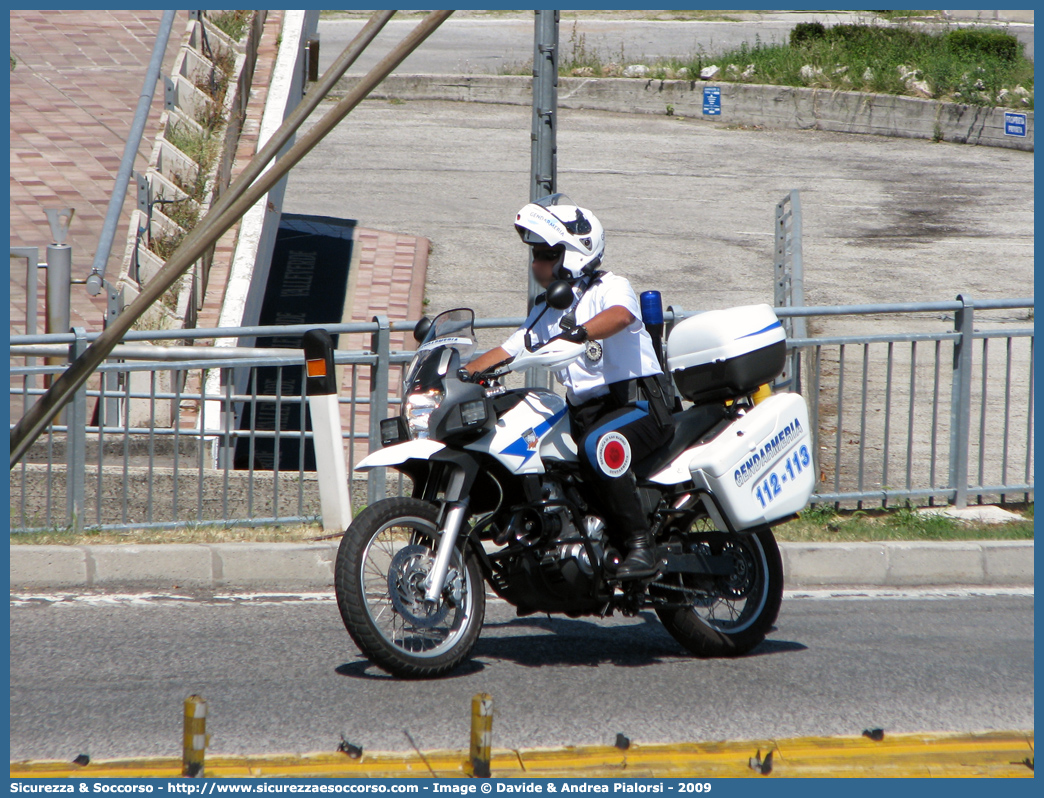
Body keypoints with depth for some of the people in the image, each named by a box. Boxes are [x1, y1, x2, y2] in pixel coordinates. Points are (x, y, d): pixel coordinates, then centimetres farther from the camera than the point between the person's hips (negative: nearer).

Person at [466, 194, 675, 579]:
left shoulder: (610, 287, -5)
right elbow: (506, 352, 17)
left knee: (597, 447, -37)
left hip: (638, 404, -8)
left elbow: (620, 315, -29)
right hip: (584, 413, 8)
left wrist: (578, 332, -48)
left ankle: (641, 545, -32)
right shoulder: (546, 311, 20)